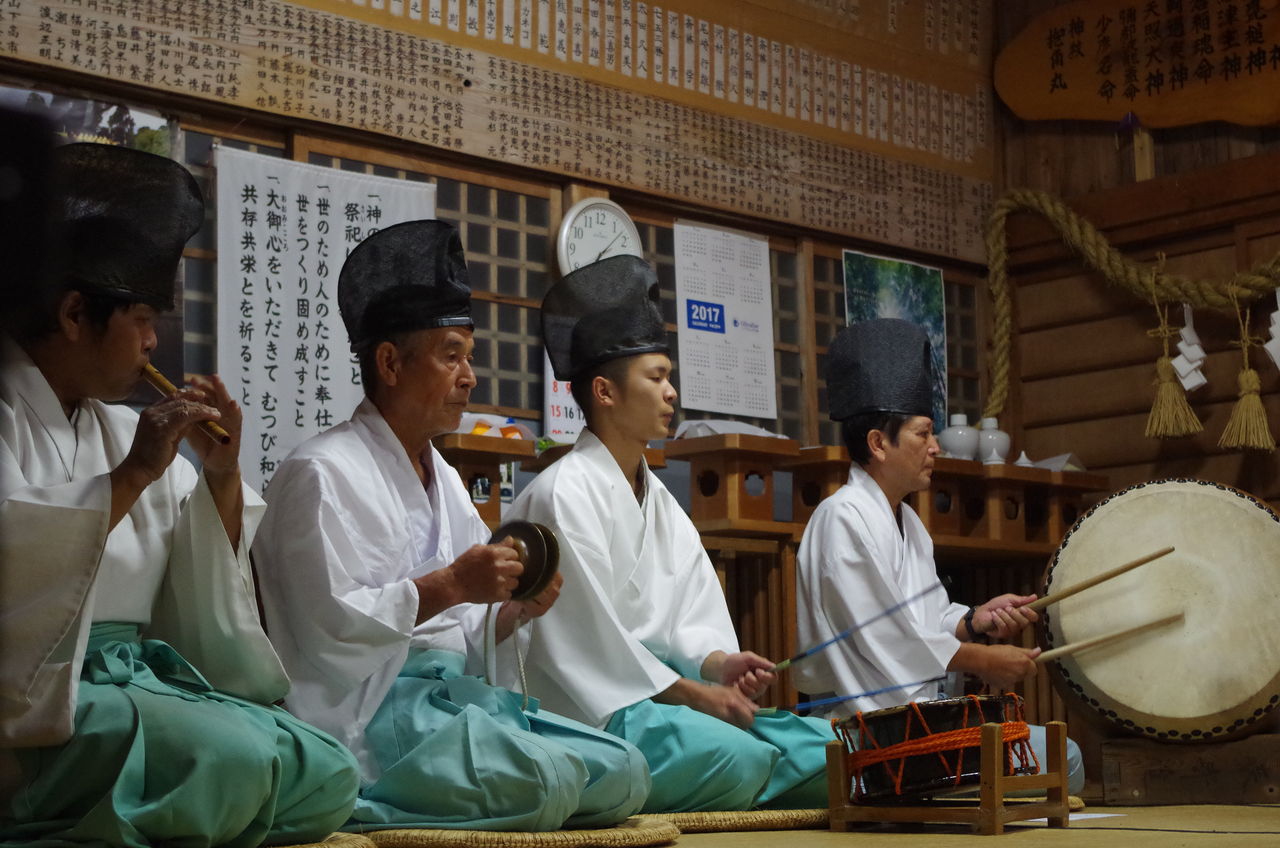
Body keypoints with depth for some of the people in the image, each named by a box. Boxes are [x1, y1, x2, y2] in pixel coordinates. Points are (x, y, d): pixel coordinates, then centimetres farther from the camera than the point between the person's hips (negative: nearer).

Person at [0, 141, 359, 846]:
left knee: (327, 777, -11)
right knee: (231, 760, -31)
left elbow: (204, 592, 21)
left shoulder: (124, 429, 20)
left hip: (136, 678, 8)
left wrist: (222, 476, 6)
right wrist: (131, 476, -18)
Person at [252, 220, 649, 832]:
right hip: (372, 709, -9)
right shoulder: (322, 472, -5)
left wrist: (514, 609, 1)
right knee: (544, 781, -31)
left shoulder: (446, 481, 23)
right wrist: (451, 585, -16)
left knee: (624, 775, -10)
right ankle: (366, 806, -11)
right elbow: (331, 627, -15)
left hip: (453, 692, 9)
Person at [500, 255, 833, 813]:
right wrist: (695, 694, -15)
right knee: (735, 759, -34)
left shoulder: (662, 504, 20)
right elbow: (586, 633, -15)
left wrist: (720, 664, -10)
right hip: (584, 707, -9)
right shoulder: (564, 493, -8)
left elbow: (693, 618, 13)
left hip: (655, 690, 9)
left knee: (826, 751, -8)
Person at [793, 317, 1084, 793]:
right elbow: (880, 634, -18)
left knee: (1062, 755, 6)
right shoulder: (843, 518, -14)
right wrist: (980, 660, -9)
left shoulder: (908, 522, 18)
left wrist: (974, 621, -2)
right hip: (869, 727, -10)